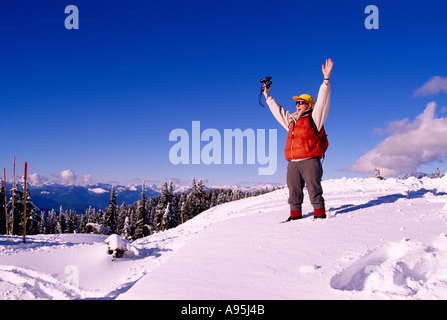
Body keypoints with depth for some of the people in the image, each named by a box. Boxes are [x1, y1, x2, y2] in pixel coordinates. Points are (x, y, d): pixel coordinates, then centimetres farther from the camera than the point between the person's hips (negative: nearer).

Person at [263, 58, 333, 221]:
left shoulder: (314, 118, 7)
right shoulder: (291, 120, 23)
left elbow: (322, 101, -2)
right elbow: (277, 111, 34)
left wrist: (326, 79, -9)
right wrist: (268, 97, 39)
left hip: (310, 161, -6)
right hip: (293, 163, 6)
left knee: (314, 189, -7)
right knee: (294, 191, 6)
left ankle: (320, 214, 0)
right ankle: (295, 215, 14)